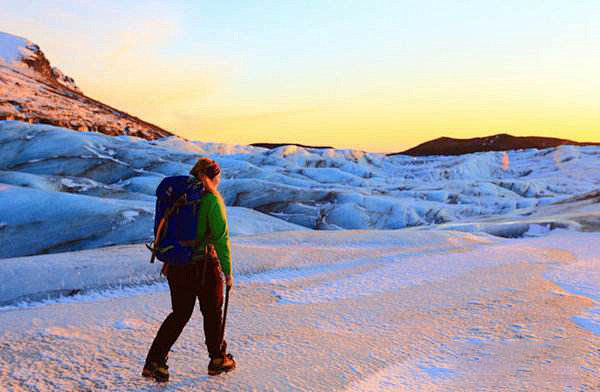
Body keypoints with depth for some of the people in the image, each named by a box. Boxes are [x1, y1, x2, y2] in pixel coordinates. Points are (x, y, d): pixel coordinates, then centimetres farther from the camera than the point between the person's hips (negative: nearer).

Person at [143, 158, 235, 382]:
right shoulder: (212, 200, -13)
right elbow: (221, 238, -14)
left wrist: (167, 262, 19)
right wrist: (228, 271, -8)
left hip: (177, 265, 5)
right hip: (203, 266, -5)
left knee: (179, 314, 16)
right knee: (212, 313, 14)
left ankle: (154, 361, 9)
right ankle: (218, 359, 29)